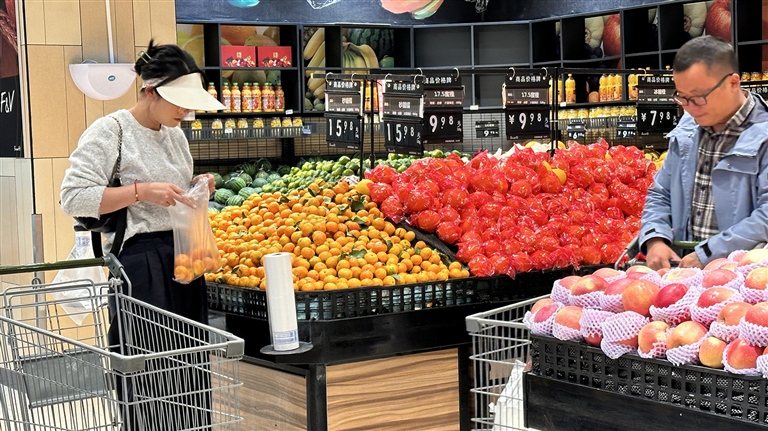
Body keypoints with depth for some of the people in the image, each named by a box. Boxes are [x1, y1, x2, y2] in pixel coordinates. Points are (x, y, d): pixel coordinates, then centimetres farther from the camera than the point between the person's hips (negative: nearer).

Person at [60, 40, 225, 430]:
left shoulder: (176, 135, 15)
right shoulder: (110, 131, -8)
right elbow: (73, 197, -16)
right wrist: (142, 191, -22)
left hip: (184, 260, 8)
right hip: (141, 262, -7)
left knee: (190, 373, 7)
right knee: (151, 377, -7)